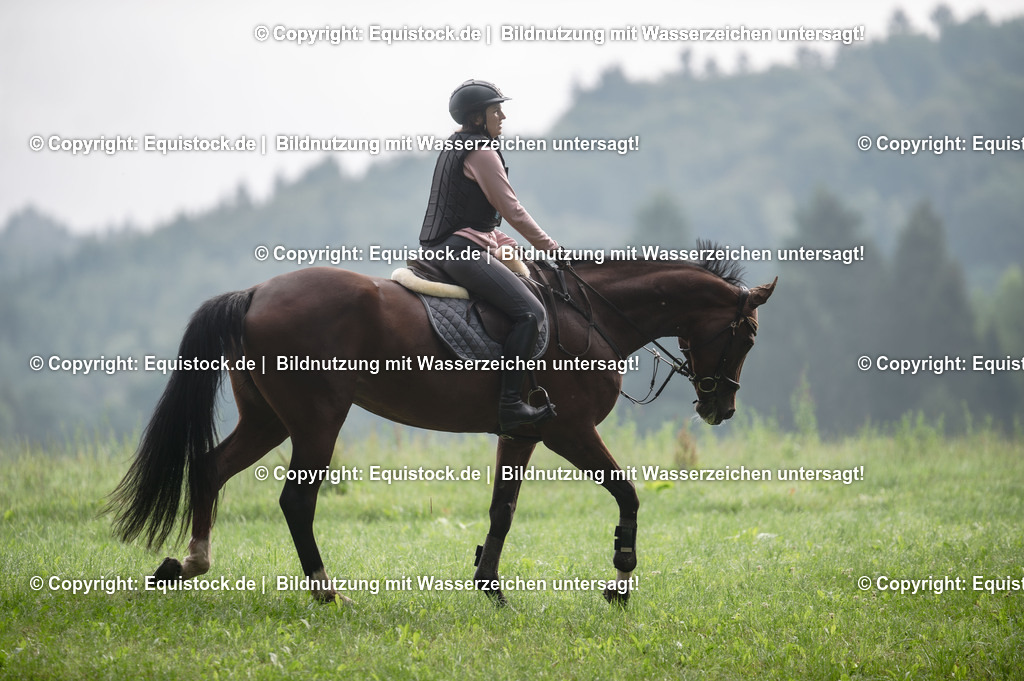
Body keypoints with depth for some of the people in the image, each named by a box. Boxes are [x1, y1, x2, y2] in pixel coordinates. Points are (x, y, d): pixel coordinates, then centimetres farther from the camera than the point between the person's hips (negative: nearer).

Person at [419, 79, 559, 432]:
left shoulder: (454, 148, 21)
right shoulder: (482, 152, -10)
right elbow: (511, 209, -8)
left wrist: (509, 244, 21)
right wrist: (548, 245, 4)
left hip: (444, 248, 11)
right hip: (463, 249, -11)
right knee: (530, 311, -18)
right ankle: (510, 403, -27)